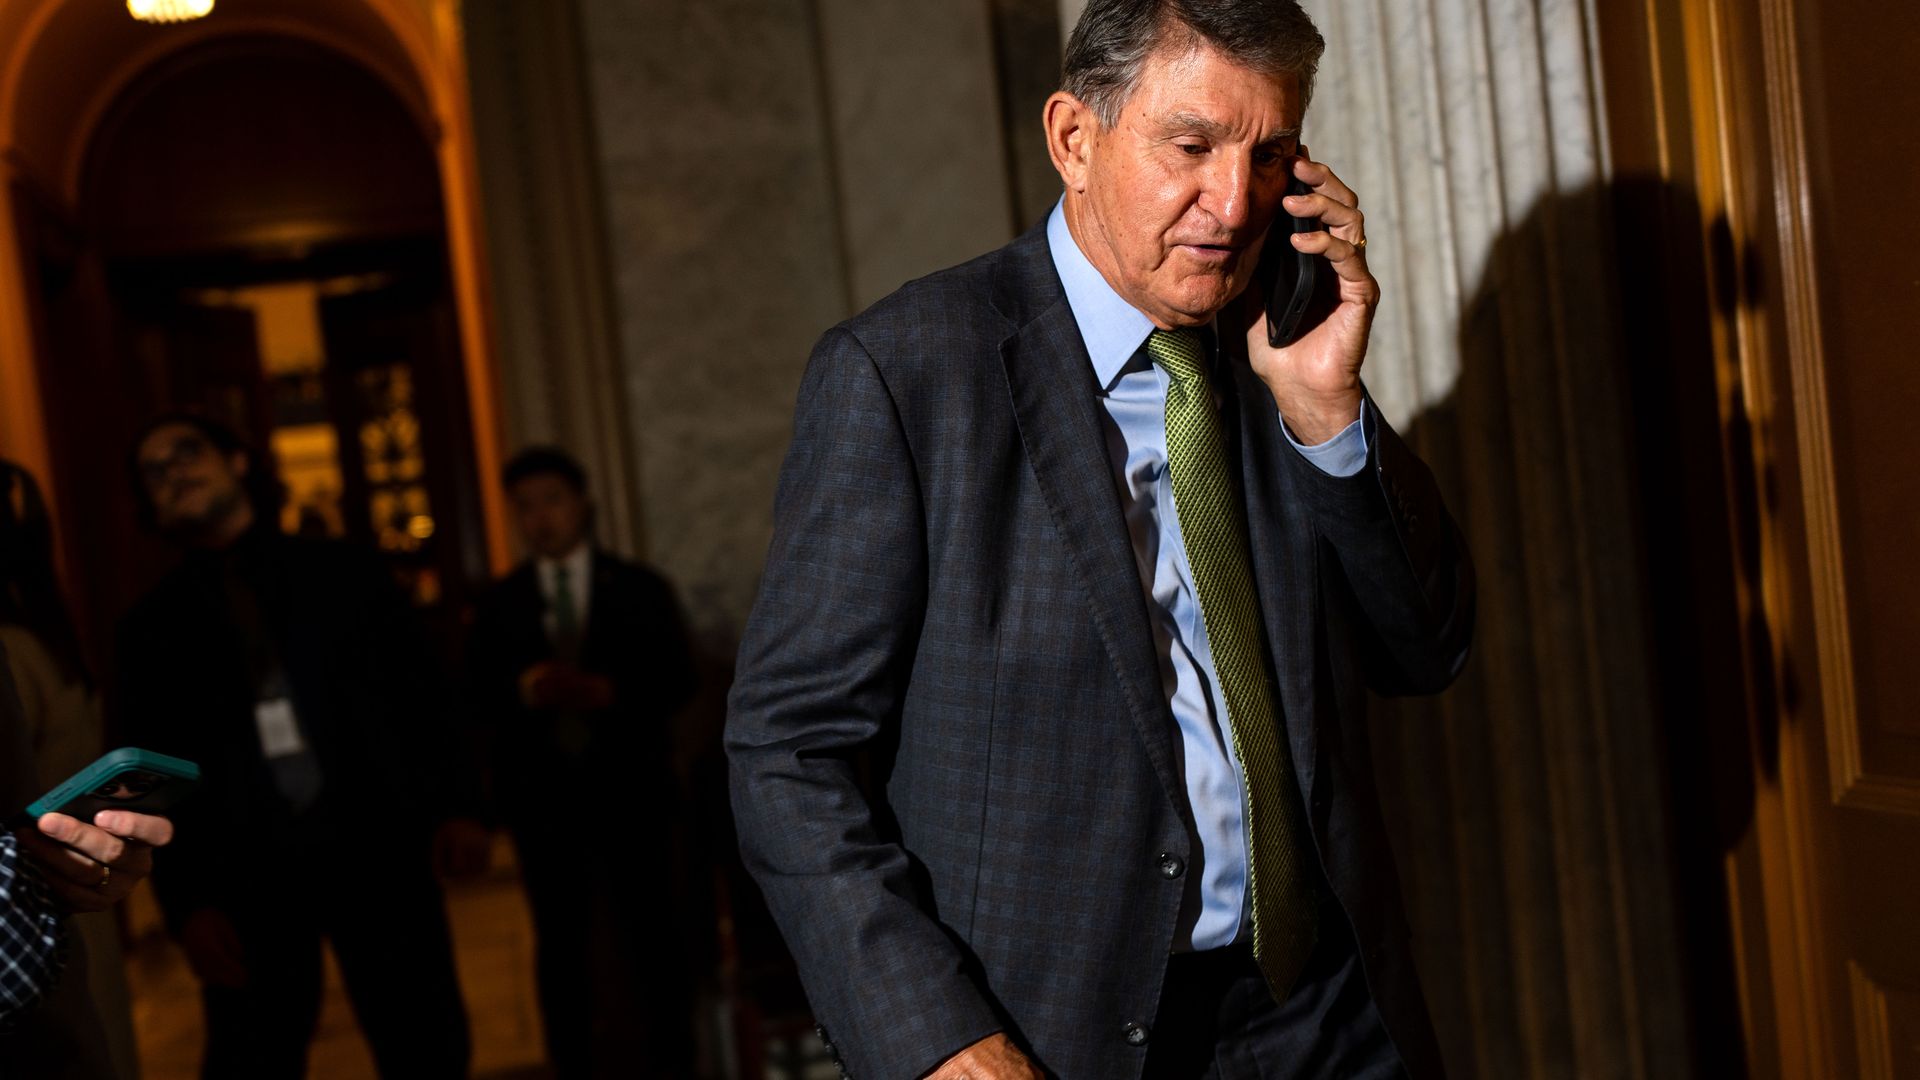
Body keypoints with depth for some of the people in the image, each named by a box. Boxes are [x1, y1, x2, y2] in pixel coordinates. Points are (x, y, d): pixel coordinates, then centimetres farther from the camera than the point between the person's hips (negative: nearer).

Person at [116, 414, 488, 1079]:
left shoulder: (343, 573, 9)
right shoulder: (152, 629, 10)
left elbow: (422, 692, 6)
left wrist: (454, 805, -7)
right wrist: (188, 904, -2)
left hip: (374, 852, 0)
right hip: (247, 880, 0)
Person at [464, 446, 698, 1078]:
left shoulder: (640, 589, 6)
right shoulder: (499, 606, 8)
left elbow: (676, 681, -3)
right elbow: (477, 700, 0)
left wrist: (603, 690, -19)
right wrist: (524, 691, -21)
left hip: (628, 788, 0)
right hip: (543, 795, 1)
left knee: (652, 934, 5)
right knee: (561, 945, 7)